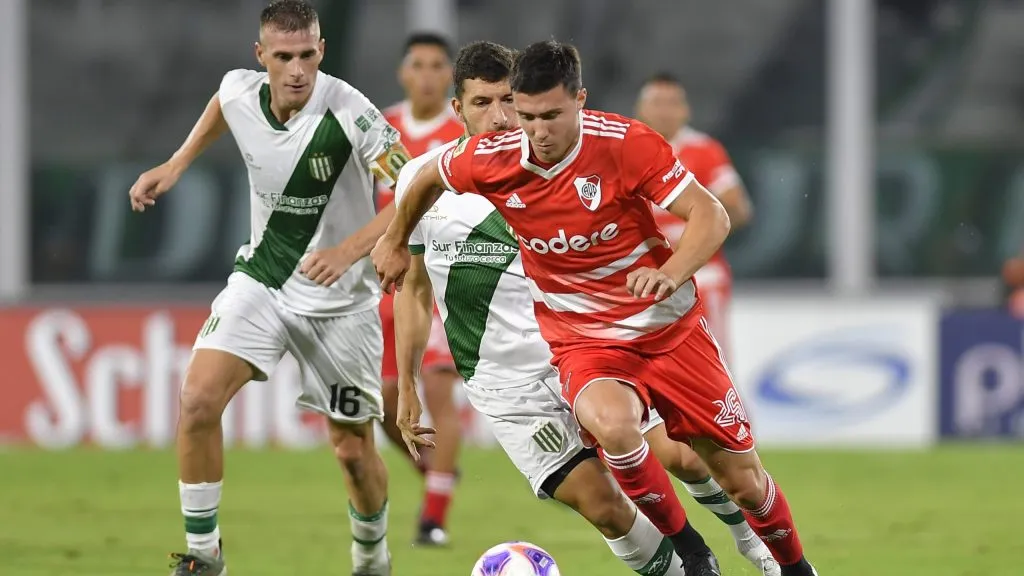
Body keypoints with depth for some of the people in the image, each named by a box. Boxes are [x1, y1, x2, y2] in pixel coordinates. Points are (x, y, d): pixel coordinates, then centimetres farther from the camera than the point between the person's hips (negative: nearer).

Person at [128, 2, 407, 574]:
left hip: (339, 301, -3)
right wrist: (174, 167, 12)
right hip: (260, 280, 3)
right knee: (198, 400, -18)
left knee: (354, 449, 7)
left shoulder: (348, 112, -25)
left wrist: (350, 249, -38)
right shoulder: (239, 91, -10)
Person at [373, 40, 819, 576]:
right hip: (583, 341, 0)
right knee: (613, 424, -35)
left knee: (744, 481, 4)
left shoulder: (625, 143, -18)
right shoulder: (490, 160, -11)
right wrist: (395, 241, 25)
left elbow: (711, 215, -17)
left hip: (670, 327, 0)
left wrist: (670, 274, -34)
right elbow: (428, 178, 11)